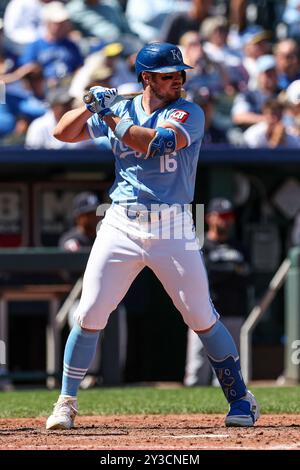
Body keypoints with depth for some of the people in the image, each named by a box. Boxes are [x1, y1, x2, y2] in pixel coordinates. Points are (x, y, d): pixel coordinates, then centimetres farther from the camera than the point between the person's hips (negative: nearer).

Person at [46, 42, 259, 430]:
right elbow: (64, 133, 11)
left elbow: (157, 142, -21)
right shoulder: (121, 110, 9)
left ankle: (241, 399, 11)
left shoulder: (188, 114, -2)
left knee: (202, 318, -1)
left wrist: (110, 117, -15)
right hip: (121, 226, 2)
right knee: (90, 315, -3)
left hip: (172, 229, -2)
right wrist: (91, 106, -7)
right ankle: (66, 403, 8)